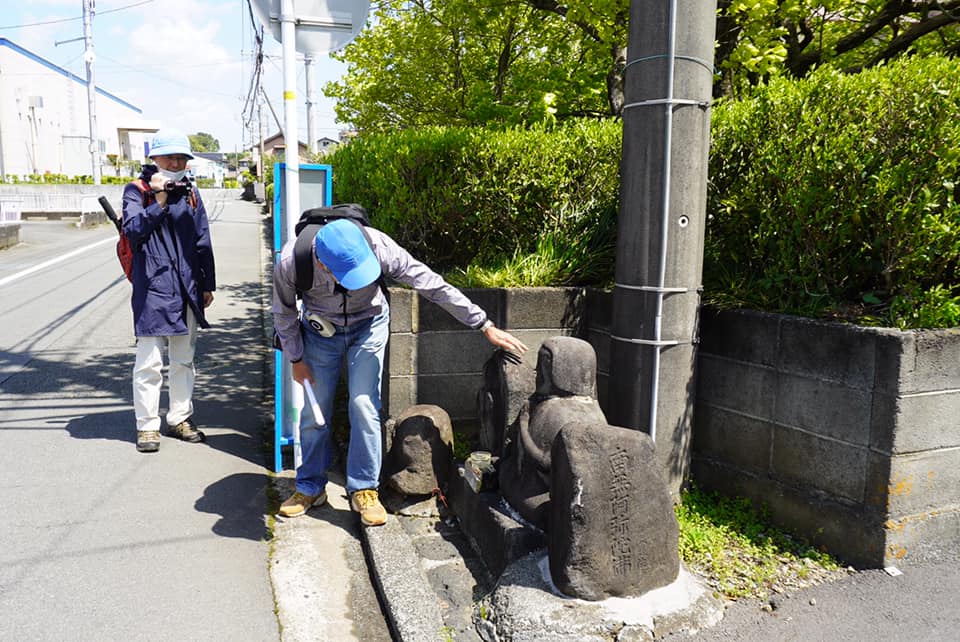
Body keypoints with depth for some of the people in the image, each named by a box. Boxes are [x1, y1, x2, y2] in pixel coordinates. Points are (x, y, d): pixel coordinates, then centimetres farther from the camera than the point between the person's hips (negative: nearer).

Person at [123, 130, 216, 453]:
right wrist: (159, 201, -19)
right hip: (152, 288, -4)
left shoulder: (191, 193, 11)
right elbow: (133, 230, -13)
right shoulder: (136, 190, 1)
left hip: (187, 288, 5)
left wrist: (207, 285, 12)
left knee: (184, 359, 13)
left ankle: (180, 418, 25)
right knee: (150, 362, -4)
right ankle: (147, 425, 9)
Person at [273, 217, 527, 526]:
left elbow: (433, 285, -29)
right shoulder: (291, 261, -32)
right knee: (314, 412, 2)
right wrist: (296, 359, -4)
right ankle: (310, 488, 23)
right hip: (320, 330, 1)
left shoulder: (377, 246, -35)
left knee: (363, 405, -10)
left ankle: (364, 490, 5)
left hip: (368, 326, -1)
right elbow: (284, 313, -10)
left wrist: (486, 327, -27)